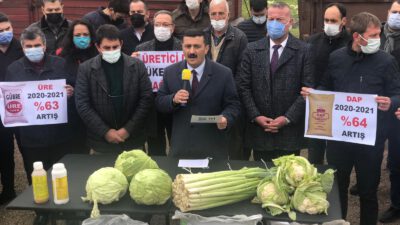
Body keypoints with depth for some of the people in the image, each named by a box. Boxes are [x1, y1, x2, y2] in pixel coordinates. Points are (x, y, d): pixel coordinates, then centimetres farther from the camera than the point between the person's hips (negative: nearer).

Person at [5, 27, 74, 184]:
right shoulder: (13, 69, 4)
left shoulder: (61, 64, 2)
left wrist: (71, 93, -14)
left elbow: (75, 92, 8)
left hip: (60, 136, 0)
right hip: (30, 138, 1)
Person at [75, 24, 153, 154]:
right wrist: (105, 131, -11)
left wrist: (128, 129, -10)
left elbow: (146, 99, -3)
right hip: (100, 141, 0)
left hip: (132, 140, 1)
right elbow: (82, 104, -5)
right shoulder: (86, 69, -2)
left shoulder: (137, 66, -1)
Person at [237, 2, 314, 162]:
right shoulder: (252, 50, 6)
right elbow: (243, 87, 3)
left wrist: (288, 118, -12)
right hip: (259, 128, 2)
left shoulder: (303, 51, -1)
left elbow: (308, 89, -5)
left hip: (290, 130, -2)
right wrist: (256, 116, -7)